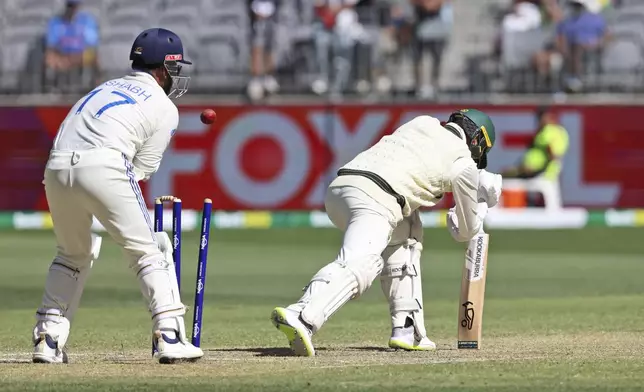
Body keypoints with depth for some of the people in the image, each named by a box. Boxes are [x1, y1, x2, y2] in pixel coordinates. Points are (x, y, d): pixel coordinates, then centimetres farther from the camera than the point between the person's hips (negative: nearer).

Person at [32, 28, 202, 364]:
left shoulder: (105, 88, 33)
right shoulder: (164, 108, 15)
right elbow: (142, 170, 11)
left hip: (57, 169, 6)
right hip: (103, 167, -6)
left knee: (72, 254, 23)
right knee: (148, 251, 2)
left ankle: (47, 339, 17)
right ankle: (169, 336, -8)